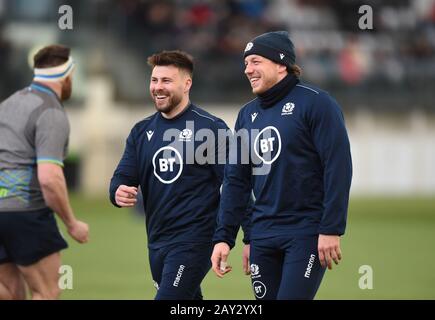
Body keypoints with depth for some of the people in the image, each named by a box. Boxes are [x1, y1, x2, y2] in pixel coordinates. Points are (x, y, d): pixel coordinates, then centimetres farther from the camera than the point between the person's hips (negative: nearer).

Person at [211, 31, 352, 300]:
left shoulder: (315, 103, -6)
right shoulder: (248, 114, 14)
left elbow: (338, 168, -12)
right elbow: (236, 181, 16)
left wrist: (331, 230, -18)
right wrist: (224, 237, 9)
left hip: (307, 234, -7)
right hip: (263, 235, 7)